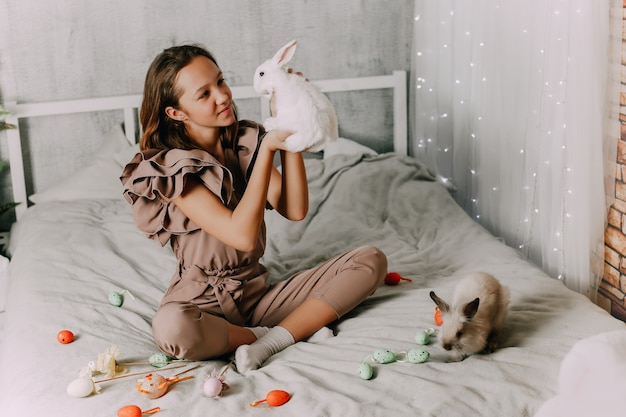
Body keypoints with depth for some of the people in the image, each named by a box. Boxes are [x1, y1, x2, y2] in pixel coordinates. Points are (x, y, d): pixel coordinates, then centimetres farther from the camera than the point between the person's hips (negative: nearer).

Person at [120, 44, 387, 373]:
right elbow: (242, 235, -24)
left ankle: (275, 339, -20)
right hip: (204, 304, -5)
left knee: (370, 260, -8)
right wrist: (268, 148, -24)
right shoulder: (170, 167, -15)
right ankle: (300, 327, -17)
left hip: (258, 293, 5)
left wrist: (289, 136, -16)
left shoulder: (247, 140, 3)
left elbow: (295, 210, -7)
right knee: (171, 327, -42)